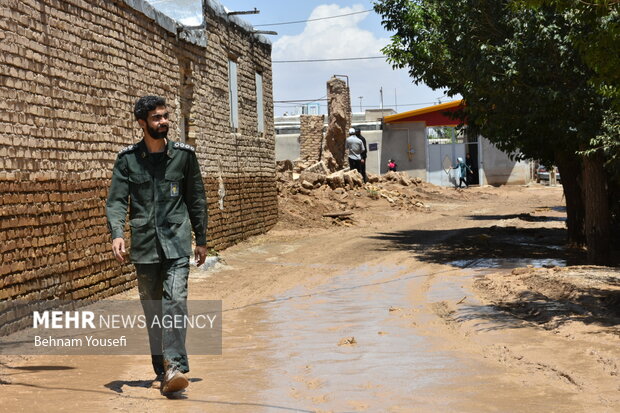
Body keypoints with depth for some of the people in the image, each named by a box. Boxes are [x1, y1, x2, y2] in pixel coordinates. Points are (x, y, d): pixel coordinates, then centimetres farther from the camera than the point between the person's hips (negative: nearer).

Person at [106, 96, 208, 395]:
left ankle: (175, 367, -22)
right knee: (152, 308, 8)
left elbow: (196, 199, 11)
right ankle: (161, 369, 19)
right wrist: (117, 233, -19)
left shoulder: (184, 154, 5)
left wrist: (201, 240, 11)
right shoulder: (127, 158, 4)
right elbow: (116, 200, -2)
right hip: (144, 244, 2)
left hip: (177, 241, -1)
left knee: (175, 299, -16)